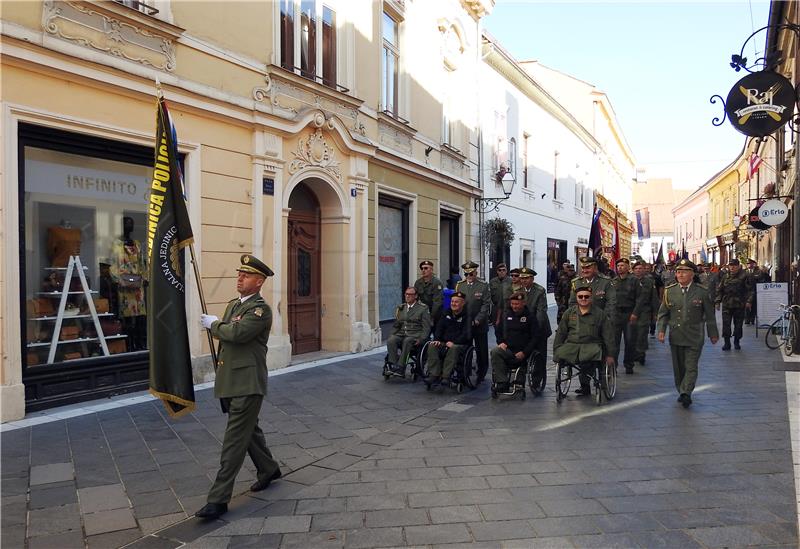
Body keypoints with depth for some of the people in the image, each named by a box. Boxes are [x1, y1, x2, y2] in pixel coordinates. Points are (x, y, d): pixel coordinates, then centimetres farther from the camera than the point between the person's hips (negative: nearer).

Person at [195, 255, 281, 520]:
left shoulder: (261, 309, -14)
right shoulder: (233, 304, 13)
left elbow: (238, 333, -28)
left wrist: (213, 324, -11)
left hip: (247, 384, -9)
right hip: (229, 381, 9)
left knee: (235, 439, -4)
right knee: (249, 429, 21)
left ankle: (218, 499, 1)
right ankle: (268, 469, 40)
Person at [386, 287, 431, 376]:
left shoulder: (423, 308, 6)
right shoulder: (400, 308, 21)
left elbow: (426, 327, 0)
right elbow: (396, 325, 22)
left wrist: (420, 339, -14)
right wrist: (392, 335, 4)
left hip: (415, 335, -4)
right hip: (401, 334, 4)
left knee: (407, 341, -37)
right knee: (390, 341, -27)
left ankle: (400, 367, -37)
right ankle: (393, 365, -31)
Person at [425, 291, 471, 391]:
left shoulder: (466, 316, -2)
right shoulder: (446, 313, 16)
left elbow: (467, 334, -12)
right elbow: (439, 327, 14)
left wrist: (454, 342, -22)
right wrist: (437, 339, -5)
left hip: (460, 344, -5)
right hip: (444, 342, 5)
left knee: (453, 349, -38)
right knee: (432, 347, -24)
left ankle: (445, 378, -41)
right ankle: (434, 375, -32)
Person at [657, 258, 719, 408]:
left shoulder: (701, 292, -3)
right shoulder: (669, 291, 3)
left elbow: (709, 315, 4)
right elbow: (663, 313, 7)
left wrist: (713, 334, 7)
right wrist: (661, 330, -4)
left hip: (694, 337, -3)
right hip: (675, 336, 3)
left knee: (691, 366, -8)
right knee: (678, 367, 11)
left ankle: (685, 393, -11)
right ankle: (682, 392, 24)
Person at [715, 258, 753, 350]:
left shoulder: (744, 276, 0)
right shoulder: (725, 277, 10)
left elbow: (749, 290, -2)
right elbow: (719, 290, 12)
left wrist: (749, 301, -10)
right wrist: (718, 301, 5)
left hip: (739, 305, -2)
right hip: (726, 305, 2)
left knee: (738, 324, 6)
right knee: (726, 325, -2)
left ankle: (736, 342, 20)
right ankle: (727, 343, 5)